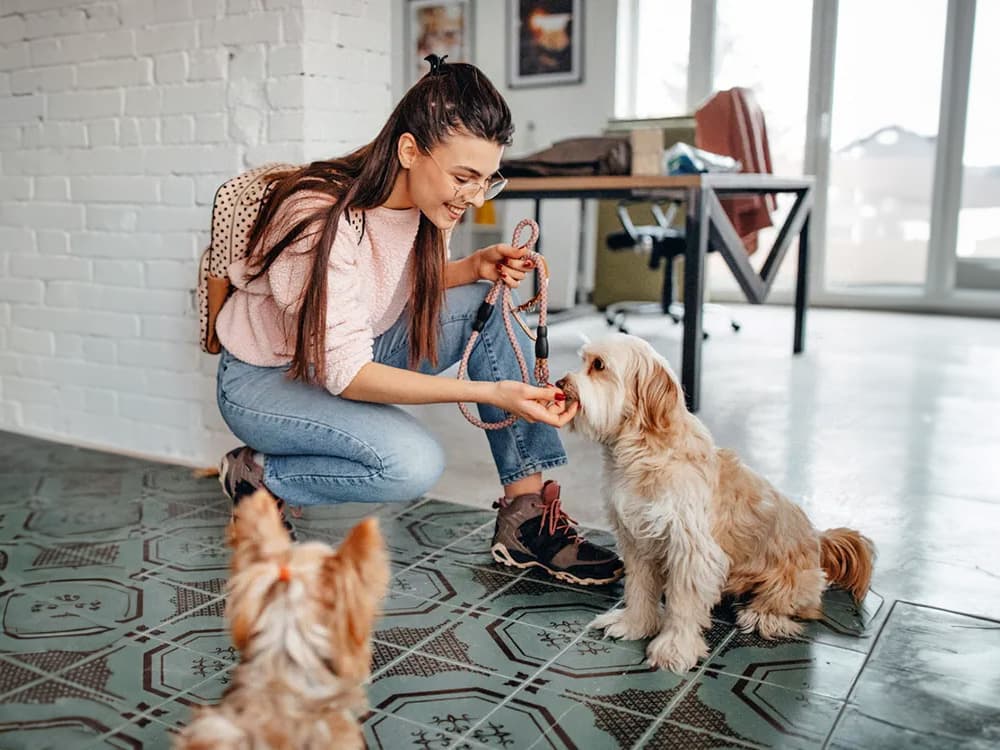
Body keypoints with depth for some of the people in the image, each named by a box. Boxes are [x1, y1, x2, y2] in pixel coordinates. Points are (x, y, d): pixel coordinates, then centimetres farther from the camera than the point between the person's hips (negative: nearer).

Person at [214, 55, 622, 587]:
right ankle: (256, 474, -4)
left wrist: (475, 267, -14)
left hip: (355, 350, 7)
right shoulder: (323, 219, -32)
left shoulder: (422, 201, -10)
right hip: (265, 380, -7)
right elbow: (345, 374, -33)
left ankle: (526, 513, -14)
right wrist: (491, 393, -39)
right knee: (413, 462, -32)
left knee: (487, 301, -14)